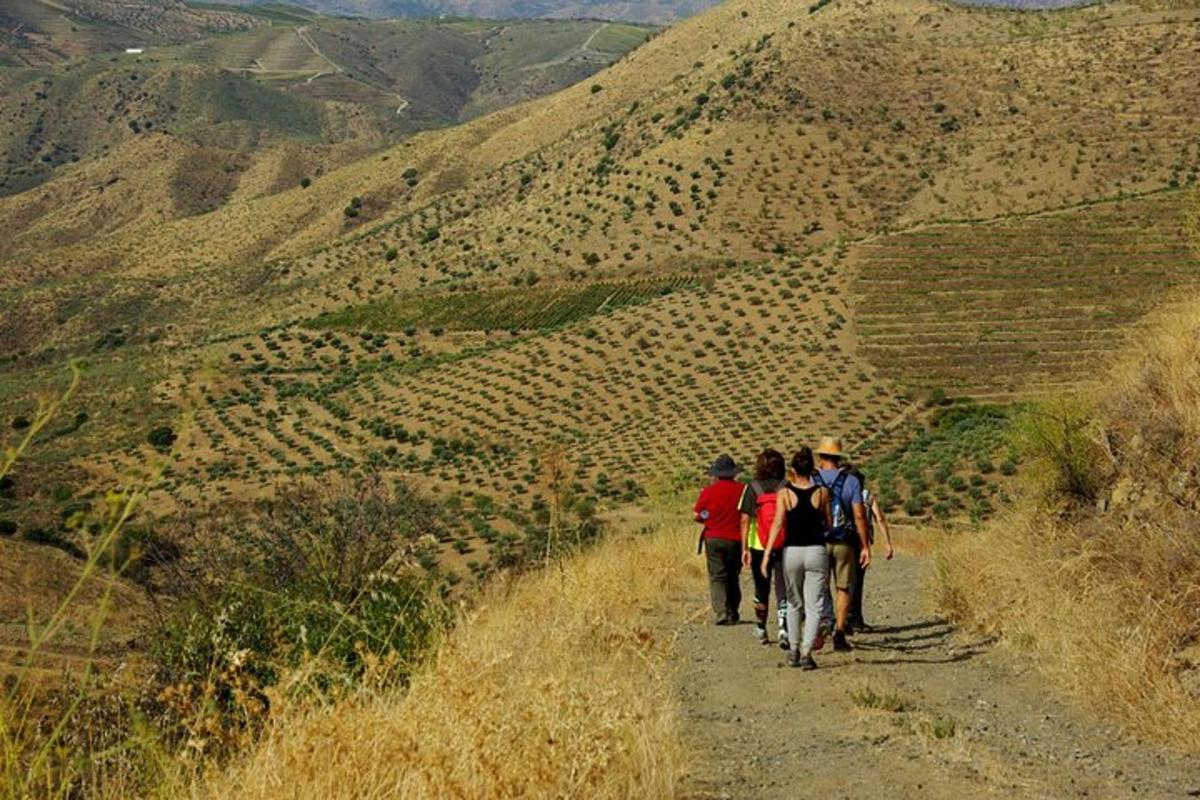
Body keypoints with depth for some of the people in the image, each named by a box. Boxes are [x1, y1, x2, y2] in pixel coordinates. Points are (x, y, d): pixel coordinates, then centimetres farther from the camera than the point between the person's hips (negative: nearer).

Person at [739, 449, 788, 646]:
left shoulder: (752, 488, -3)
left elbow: (745, 520, -6)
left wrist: (744, 548, -4)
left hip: (758, 547, 1)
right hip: (785, 547, -1)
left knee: (761, 590, 17)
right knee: (783, 590, 0)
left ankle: (761, 629, 30)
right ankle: (783, 629, -16)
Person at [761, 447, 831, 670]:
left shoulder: (785, 493, -3)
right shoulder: (822, 492, 0)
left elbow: (778, 524, -10)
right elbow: (829, 524, 8)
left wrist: (767, 554, -11)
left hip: (792, 551, 0)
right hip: (817, 551, 0)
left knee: (794, 603, 17)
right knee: (813, 605, 0)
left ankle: (794, 651, 19)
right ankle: (806, 652, -14)